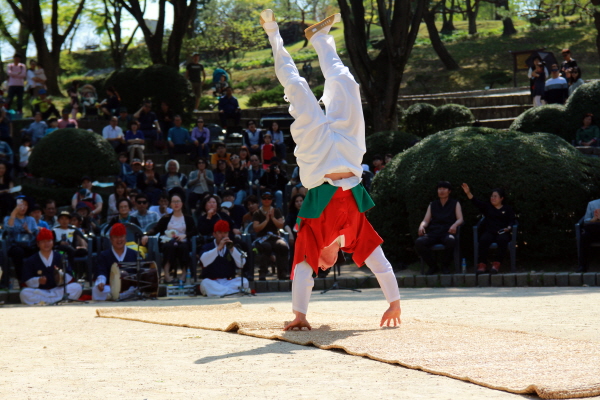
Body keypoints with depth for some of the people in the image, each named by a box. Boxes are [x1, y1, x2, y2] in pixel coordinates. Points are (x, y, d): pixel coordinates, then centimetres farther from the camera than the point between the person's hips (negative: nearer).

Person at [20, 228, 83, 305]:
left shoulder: (60, 258, 12)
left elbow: (69, 276, 5)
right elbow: (27, 280, 1)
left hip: (59, 290, 1)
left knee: (77, 287, -24)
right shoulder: (31, 261, 9)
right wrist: (38, 281, -19)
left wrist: (62, 277, -19)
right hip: (39, 292, -1)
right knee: (24, 294, -32)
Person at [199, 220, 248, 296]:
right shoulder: (207, 247, 5)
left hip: (228, 282, 2)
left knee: (244, 281, -24)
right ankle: (233, 291, -39)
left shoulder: (231, 247, 13)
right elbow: (204, 261, -17)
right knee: (205, 284, -36)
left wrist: (232, 249, -15)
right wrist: (218, 248, -23)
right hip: (212, 282, -2)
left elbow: (241, 264, -3)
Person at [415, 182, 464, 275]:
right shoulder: (432, 205, 25)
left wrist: (454, 225, -18)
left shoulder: (455, 204, 18)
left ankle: (445, 265, -15)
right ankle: (433, 265, -9)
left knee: (451, 241, -41)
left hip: (447, 232, -2)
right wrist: (421, 226, -8)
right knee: (419, 243, -30)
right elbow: (426, 220, 17)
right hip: (433, 233, 2)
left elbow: (460, 219, 6)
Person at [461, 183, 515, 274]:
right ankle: (482, 264, -36)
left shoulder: (508, 209, 19)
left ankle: (496, 264, -36)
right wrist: (468, 193, -9)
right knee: (483, 240, -33)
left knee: (502, 240, -36)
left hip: (502, 233, -1)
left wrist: (508, 228, -12)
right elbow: (476, 202, 7)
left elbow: (511, 221, 11)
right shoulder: (487, 207, 21)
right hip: (489, 232, 1)